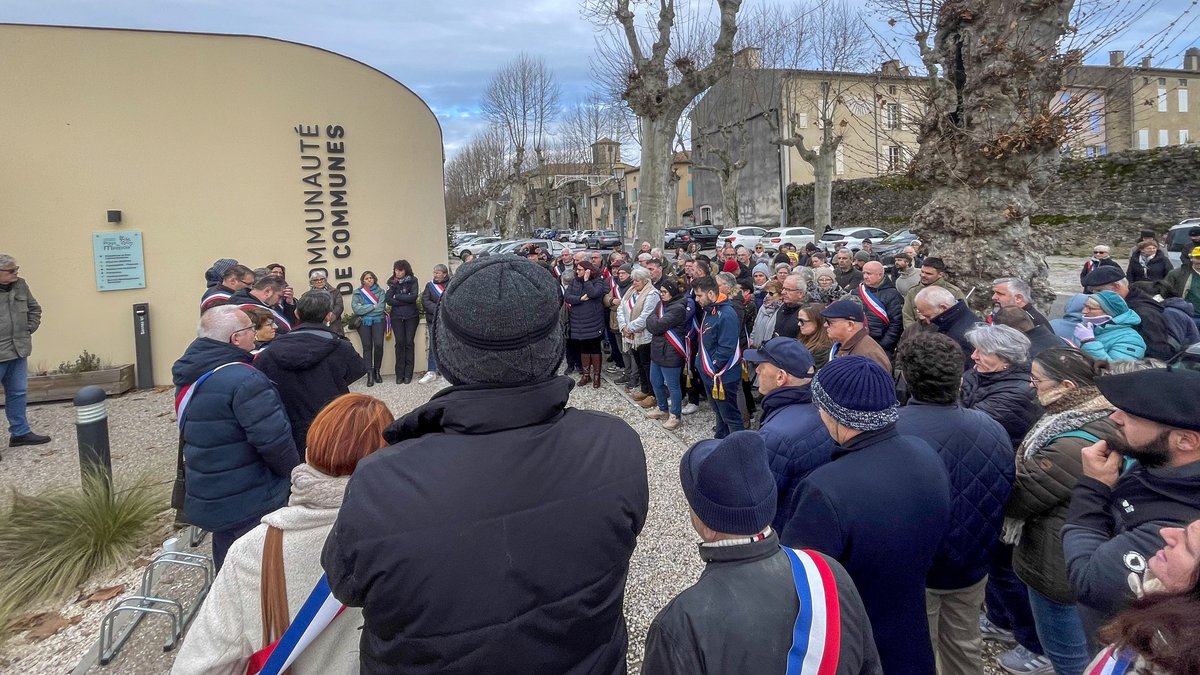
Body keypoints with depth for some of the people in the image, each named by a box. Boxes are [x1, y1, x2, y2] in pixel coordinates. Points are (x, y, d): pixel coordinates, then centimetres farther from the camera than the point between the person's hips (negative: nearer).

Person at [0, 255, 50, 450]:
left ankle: (20, 432, 26)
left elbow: (34, 308, 20)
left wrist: (29, 329, 9)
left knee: (18, 393, 15)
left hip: (18, 351, 6)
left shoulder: (20, 285, 5)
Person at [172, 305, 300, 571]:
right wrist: (292, 469, -9)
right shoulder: (244, 380, -25)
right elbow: (274, 439, -29)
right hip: (251, 504, -8)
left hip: (208, 499, 9)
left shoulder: (190, 375, 6)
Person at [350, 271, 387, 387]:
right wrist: (373, 306, -5)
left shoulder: (380, 291, 8)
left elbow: (381, 307, -4)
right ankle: (370, 374, -1)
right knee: (367, 347, -2)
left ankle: (377, 371, 5)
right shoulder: (358, 293, 8)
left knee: (378, 345, -12)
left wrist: (364, 308, -3)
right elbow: (355, 308, -5)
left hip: (378, 321, 0)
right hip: (364, 322, 0)